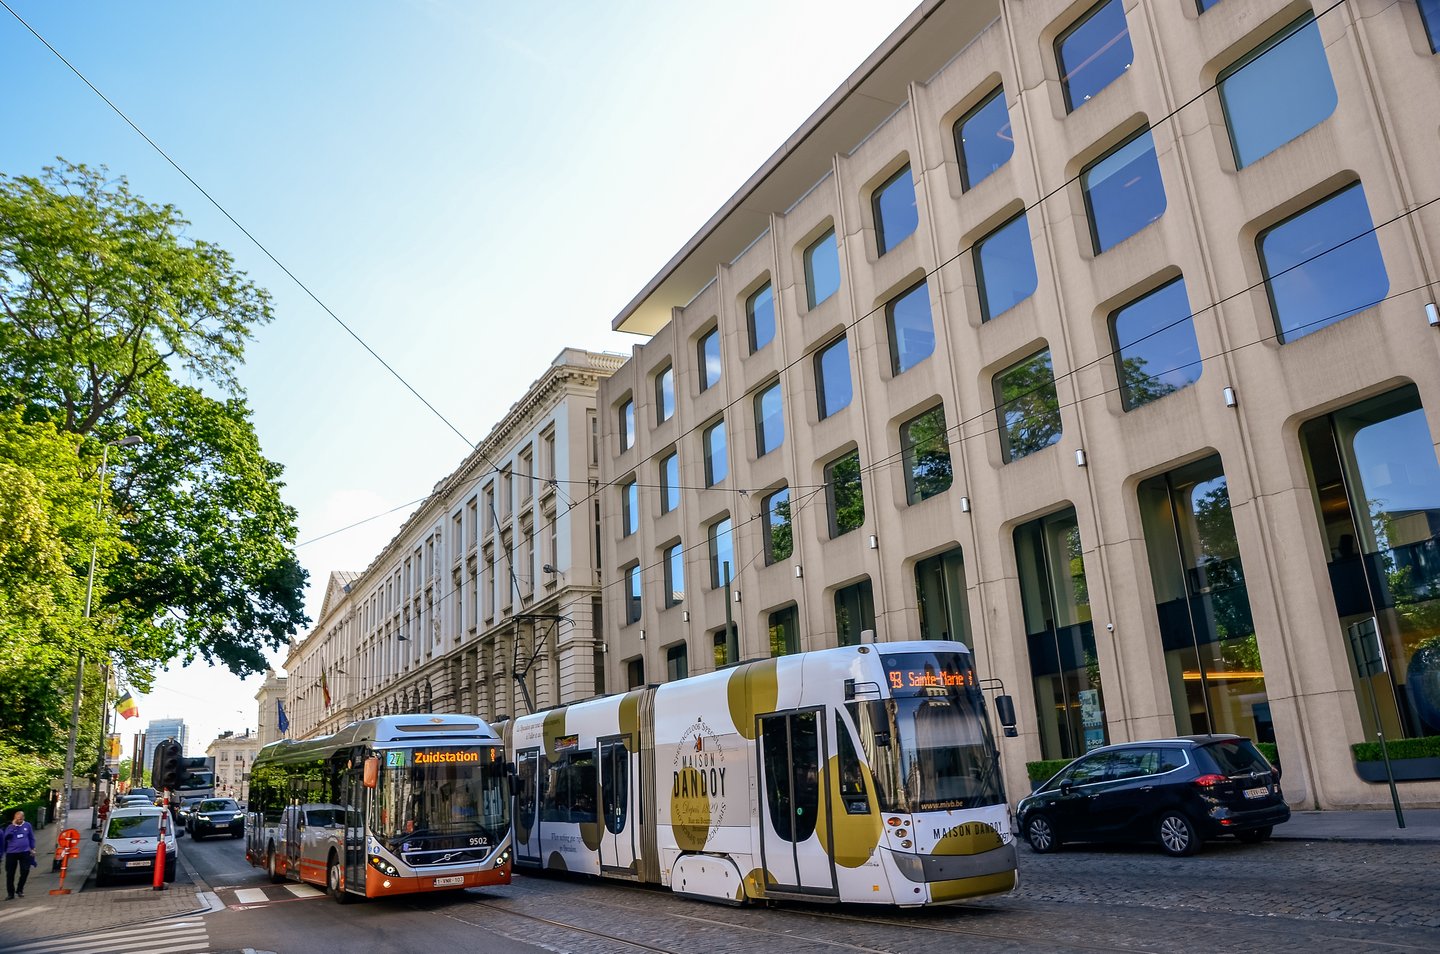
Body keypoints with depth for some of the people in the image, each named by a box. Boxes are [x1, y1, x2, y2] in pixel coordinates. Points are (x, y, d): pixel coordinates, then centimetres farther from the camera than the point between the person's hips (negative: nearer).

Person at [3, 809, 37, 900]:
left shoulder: (27, 825, 2)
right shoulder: (10, 827, -1)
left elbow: (31, 837, 11)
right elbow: (6, 837, -19)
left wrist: (33, 849, 8)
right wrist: (13, 826, -20)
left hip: (25, 852, 1)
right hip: (11, 853, -1)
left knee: (25, 872, -1)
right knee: (10, 874, 2)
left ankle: (20, 890, 18)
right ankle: (10, 893, 13)